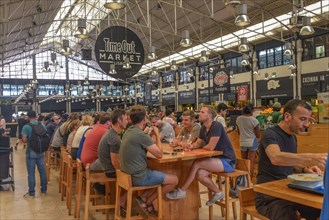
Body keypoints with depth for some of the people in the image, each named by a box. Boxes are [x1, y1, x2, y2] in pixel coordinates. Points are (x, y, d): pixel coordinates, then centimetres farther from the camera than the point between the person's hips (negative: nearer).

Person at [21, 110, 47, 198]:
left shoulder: (26, 127, -12)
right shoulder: (43, 125, 1)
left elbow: (24, 140, -16)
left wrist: (29, 139, 4)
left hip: (31, 152, -4)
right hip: (41, 151, 4)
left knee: (31, 173, 4)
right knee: (42, 171, 13)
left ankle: (31, 193, 11)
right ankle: (44, 190, 23)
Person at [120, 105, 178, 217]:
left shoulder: (128, 131, 7)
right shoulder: (141, 135, -22)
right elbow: (159, 154, -14)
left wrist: (147, 134, 15)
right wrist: (157, 134, -3)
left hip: (129, 173, 9)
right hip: (138, 176, -9)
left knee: (160, 175, 26)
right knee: (174, 180, 1)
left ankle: (143, 198, 10)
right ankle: (146, 202, 7)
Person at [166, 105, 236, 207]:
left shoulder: (216, 126, -20)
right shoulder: (203, 128, 7)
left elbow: (210, 147, -23)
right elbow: (198, 143, 12)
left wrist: (201, 147, -3)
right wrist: (192, 146, -11)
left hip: (227, 161, -7)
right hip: (217, 159, 8)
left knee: (197, 163, -22)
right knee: (200, 174, -16)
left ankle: (182, 191, -8)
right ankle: (218, 193, 8)